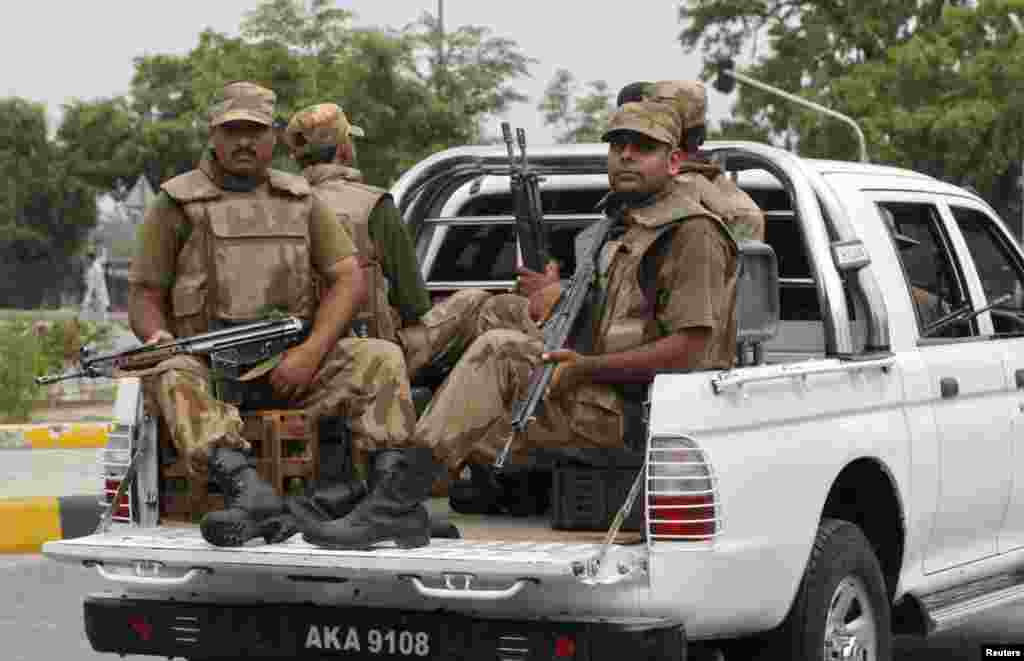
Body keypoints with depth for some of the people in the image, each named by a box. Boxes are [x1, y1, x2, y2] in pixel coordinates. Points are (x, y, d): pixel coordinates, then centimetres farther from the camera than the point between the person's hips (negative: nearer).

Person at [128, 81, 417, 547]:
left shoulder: (300, 200, 17)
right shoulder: (177, 205, 9)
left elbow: (349, 279, 8)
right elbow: (145, 296, 7)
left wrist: (310, 353, -9)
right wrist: (157, 335, -18)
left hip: (290, 367, 3)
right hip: (209, 365, -2)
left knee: (381, 359, -21)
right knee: (168, 376, -37)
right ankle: (249, 491, -58)